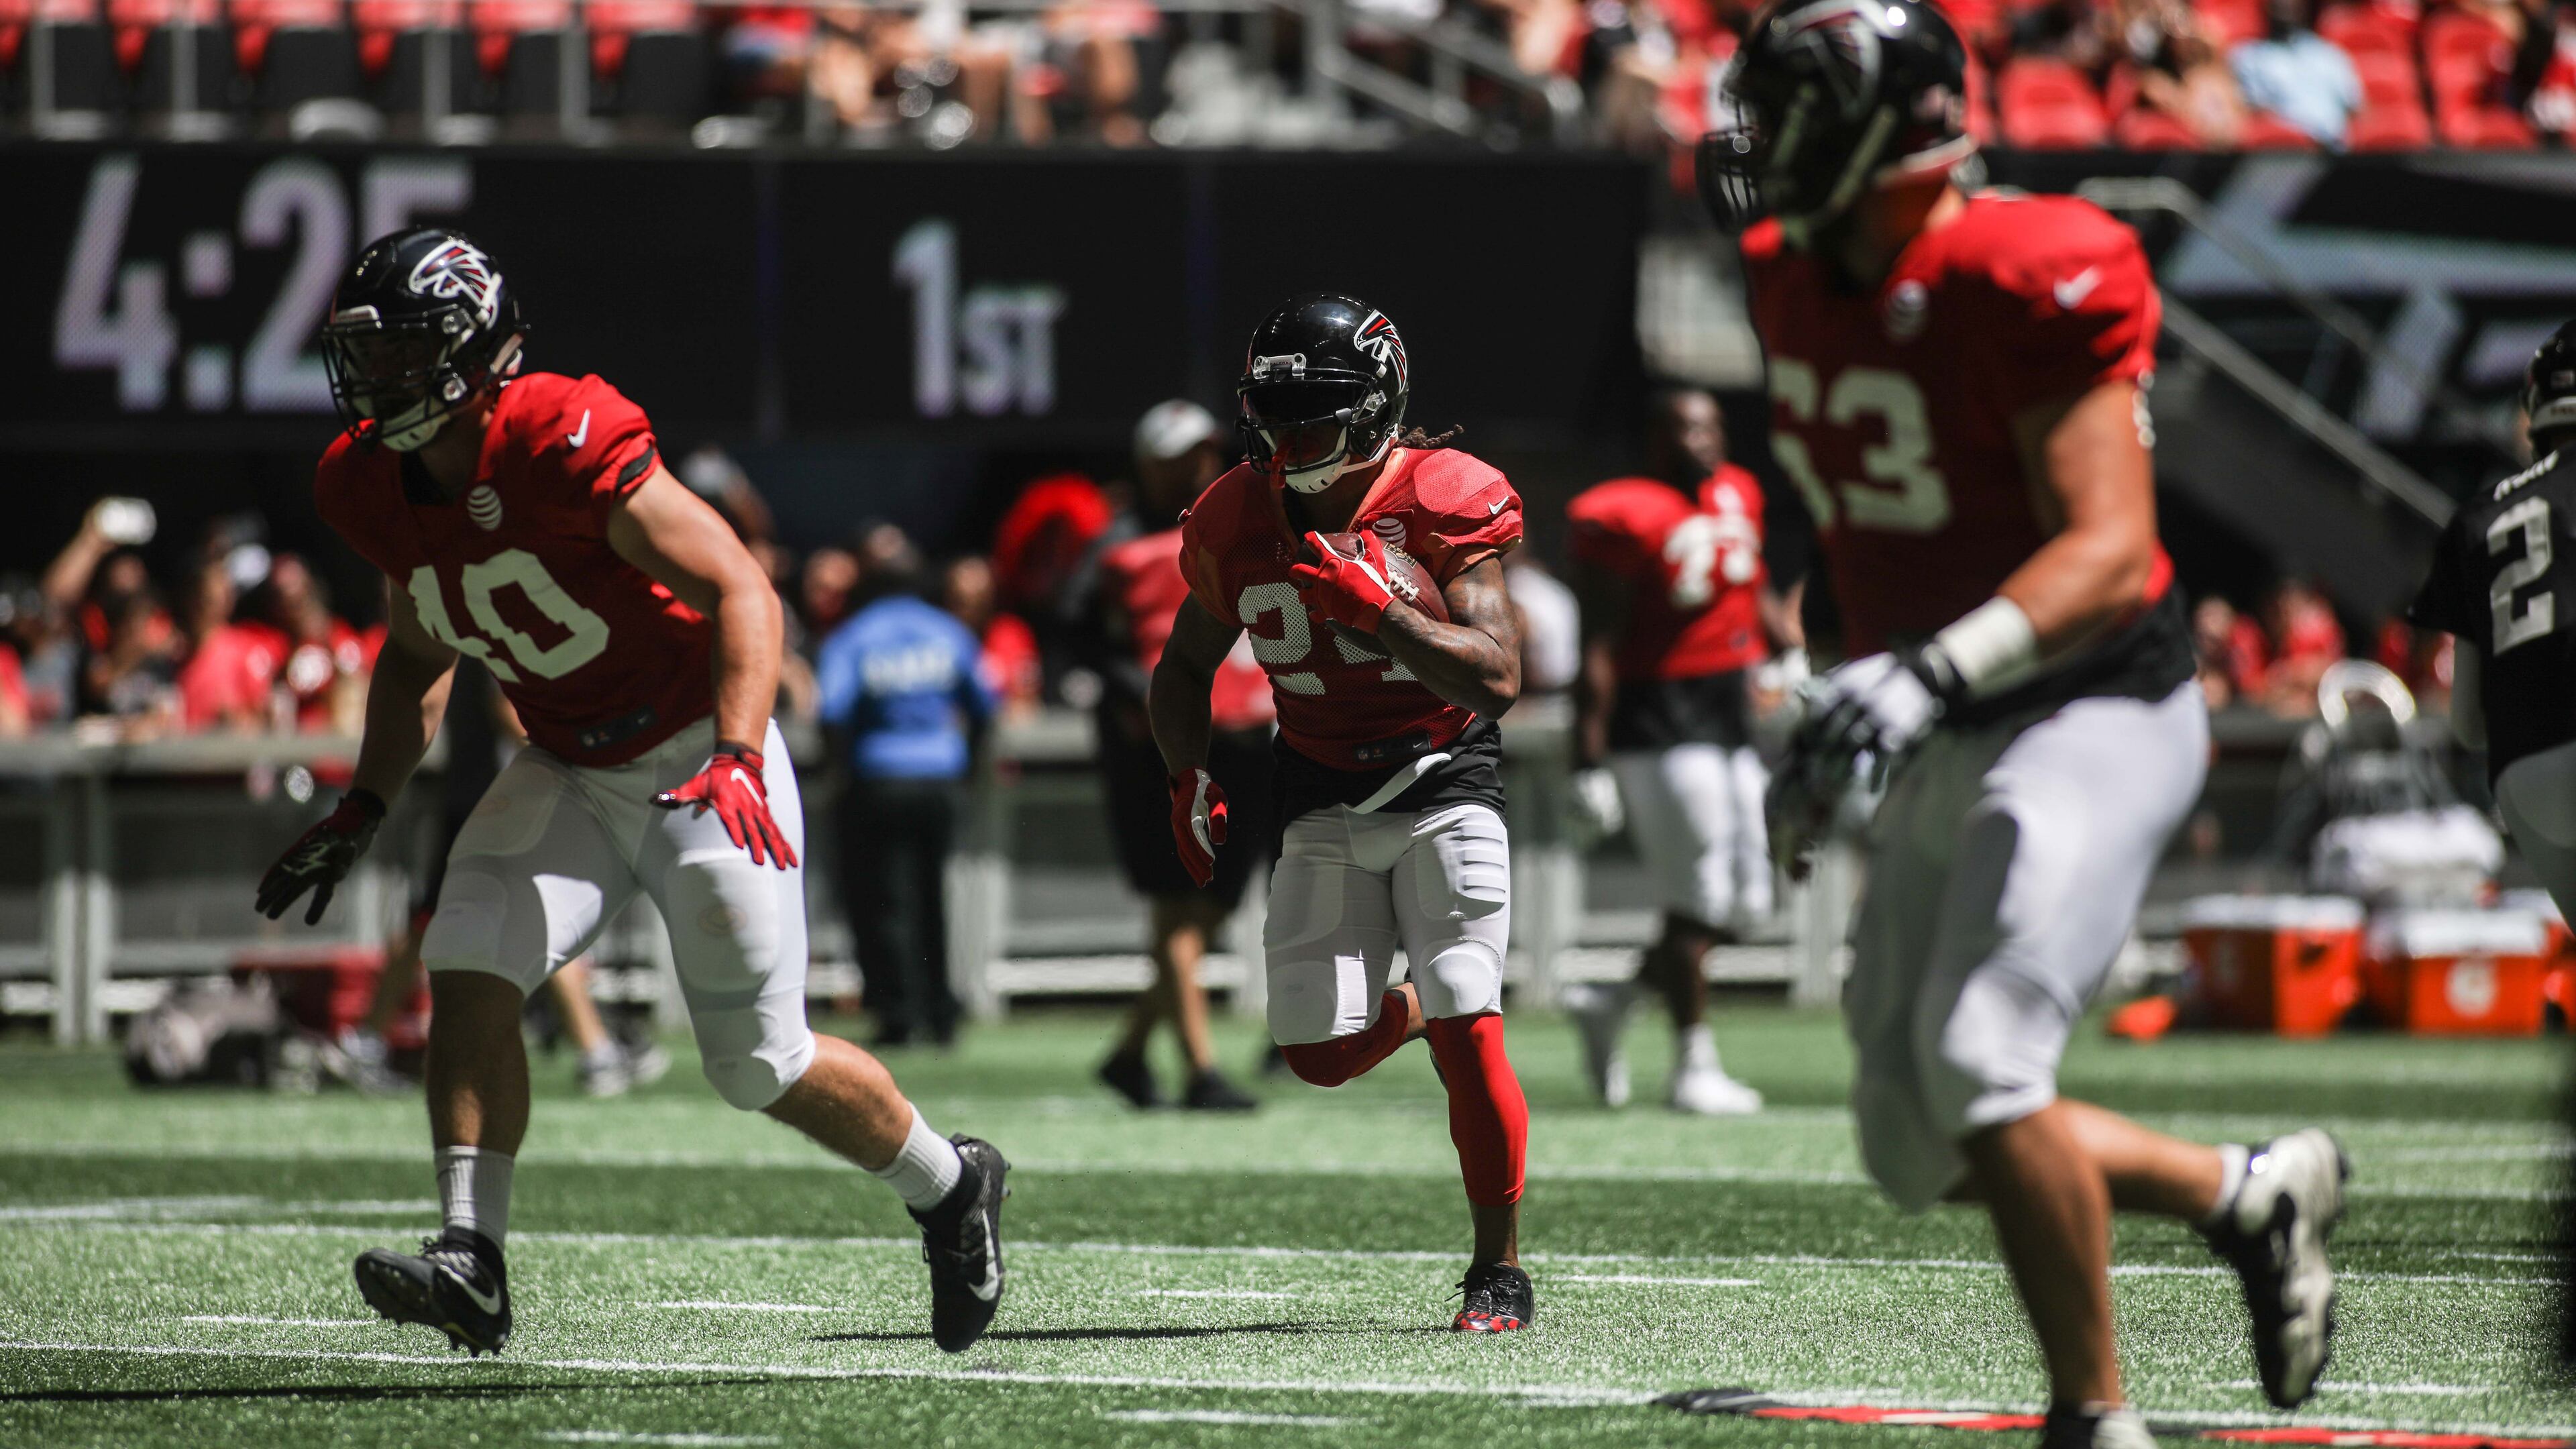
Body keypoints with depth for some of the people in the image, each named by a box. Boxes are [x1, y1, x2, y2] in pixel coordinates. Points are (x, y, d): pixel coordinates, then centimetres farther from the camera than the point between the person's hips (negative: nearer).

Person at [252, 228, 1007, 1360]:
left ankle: (950, 1188, 24)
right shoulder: (374, 490, -2)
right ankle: (470, 1259, -19)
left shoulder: (571, 446, -26)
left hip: (696, 757, -6)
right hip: (570, 775, 6)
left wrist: (737, 762, -38)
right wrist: (361, 811, 11)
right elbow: (418, 659, 17)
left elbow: (742, 593, -27)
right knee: (468, 967, -17)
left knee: (761, 1065, -1)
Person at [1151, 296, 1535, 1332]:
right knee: (1320, 1054, -2)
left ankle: (1500, 1267, 0)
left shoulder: (1439, 501, -15)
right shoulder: (1237, 520, -1)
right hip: (1322, 805, 4)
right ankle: (1415, 1012, 34)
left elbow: (1497, 678, -22)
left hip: (1444, 786, -4)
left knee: (1466, 1035, -14)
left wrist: (1374, 604, -31)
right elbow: (1182, 672, 14)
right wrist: (1190, 780, -2)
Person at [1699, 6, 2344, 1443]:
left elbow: (2109, 545, -25)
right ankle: (2254, 1196, 25)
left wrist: (1930, 673, -37)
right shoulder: (1803, 286, 7)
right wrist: (1841, 727, 26)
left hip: (2093, 716, -9)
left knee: (1980, 1065, -22)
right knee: (1916, 1145, 6)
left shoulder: (2021, 280, -19)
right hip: (1947, 750, 9)